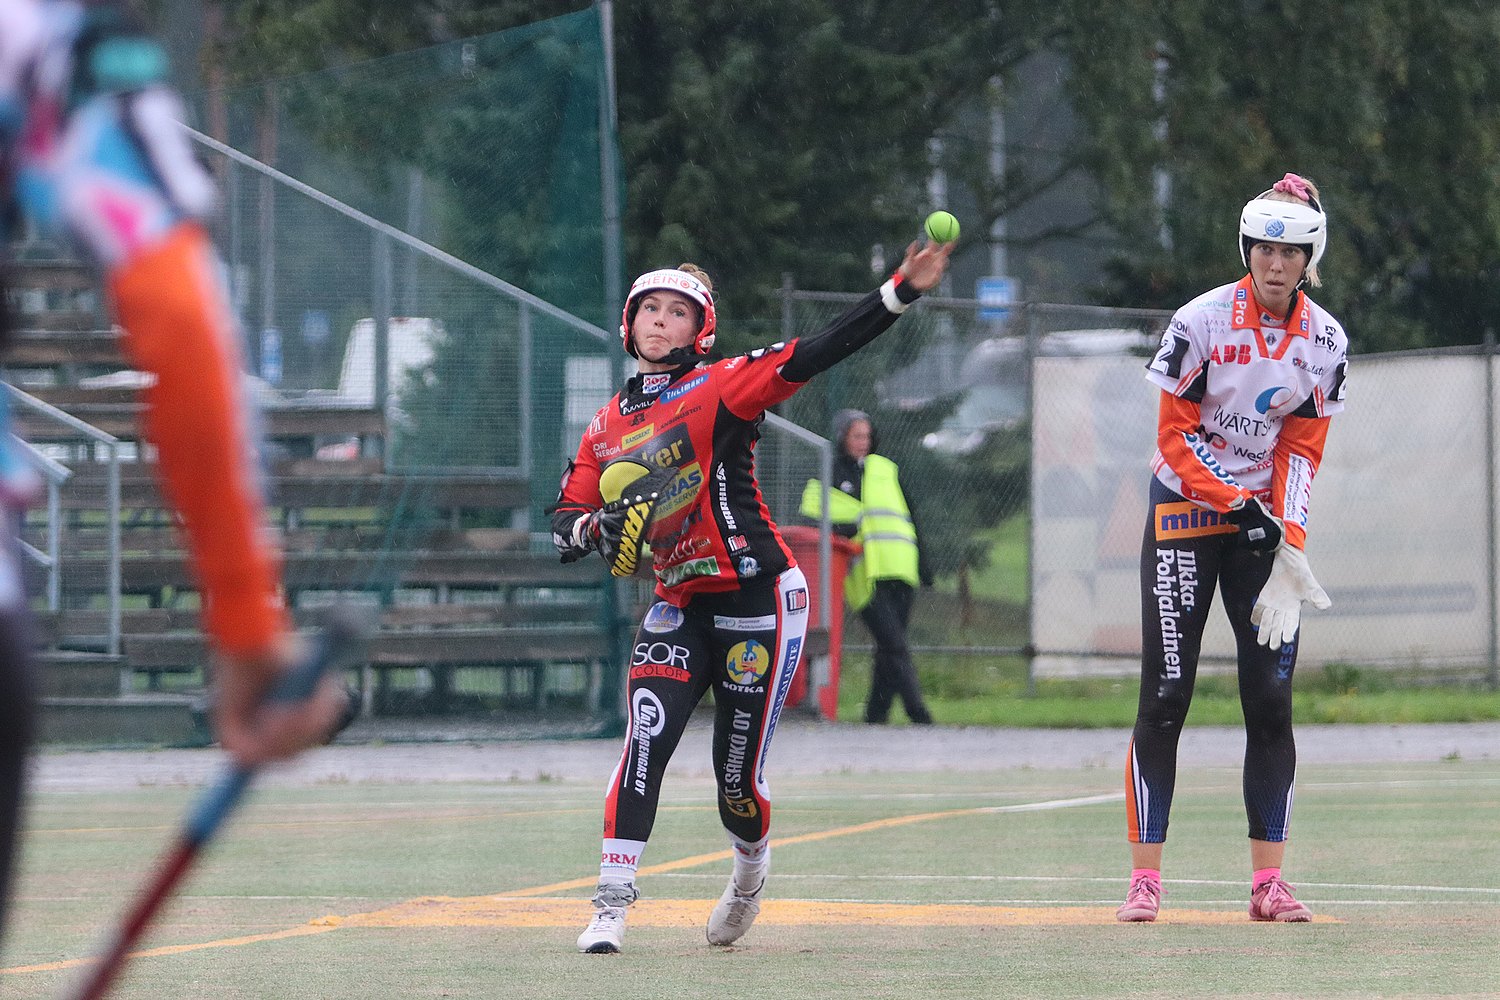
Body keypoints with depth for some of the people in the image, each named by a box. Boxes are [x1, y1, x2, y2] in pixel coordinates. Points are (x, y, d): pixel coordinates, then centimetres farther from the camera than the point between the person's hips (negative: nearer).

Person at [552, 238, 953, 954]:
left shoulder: (721, 387, -6)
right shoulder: (610, 424, 10)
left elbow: (816, 354, -17)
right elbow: (566, 519, 9)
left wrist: (900, 292, -28)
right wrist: (595, 529, -15)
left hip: (758, 599, -4)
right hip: (679, 606, 4)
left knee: (737, 779, 2)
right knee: (646, 741, -17)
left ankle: (751, 868, 35)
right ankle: (612, 903, -14)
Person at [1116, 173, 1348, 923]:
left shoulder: (1325, 341, -1)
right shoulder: (1202, 323, -13)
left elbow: (1302, 449, 1)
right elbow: (1175, 436, -10)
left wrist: (1288, 541, -12)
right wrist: (1236, 509, -19)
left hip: (1265, 516, 3)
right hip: (1186, 505, -3)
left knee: (1271, 697, -2)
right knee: (1166, 693, -7)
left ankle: (1268, 883, 2)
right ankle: (1144, 880, -4)